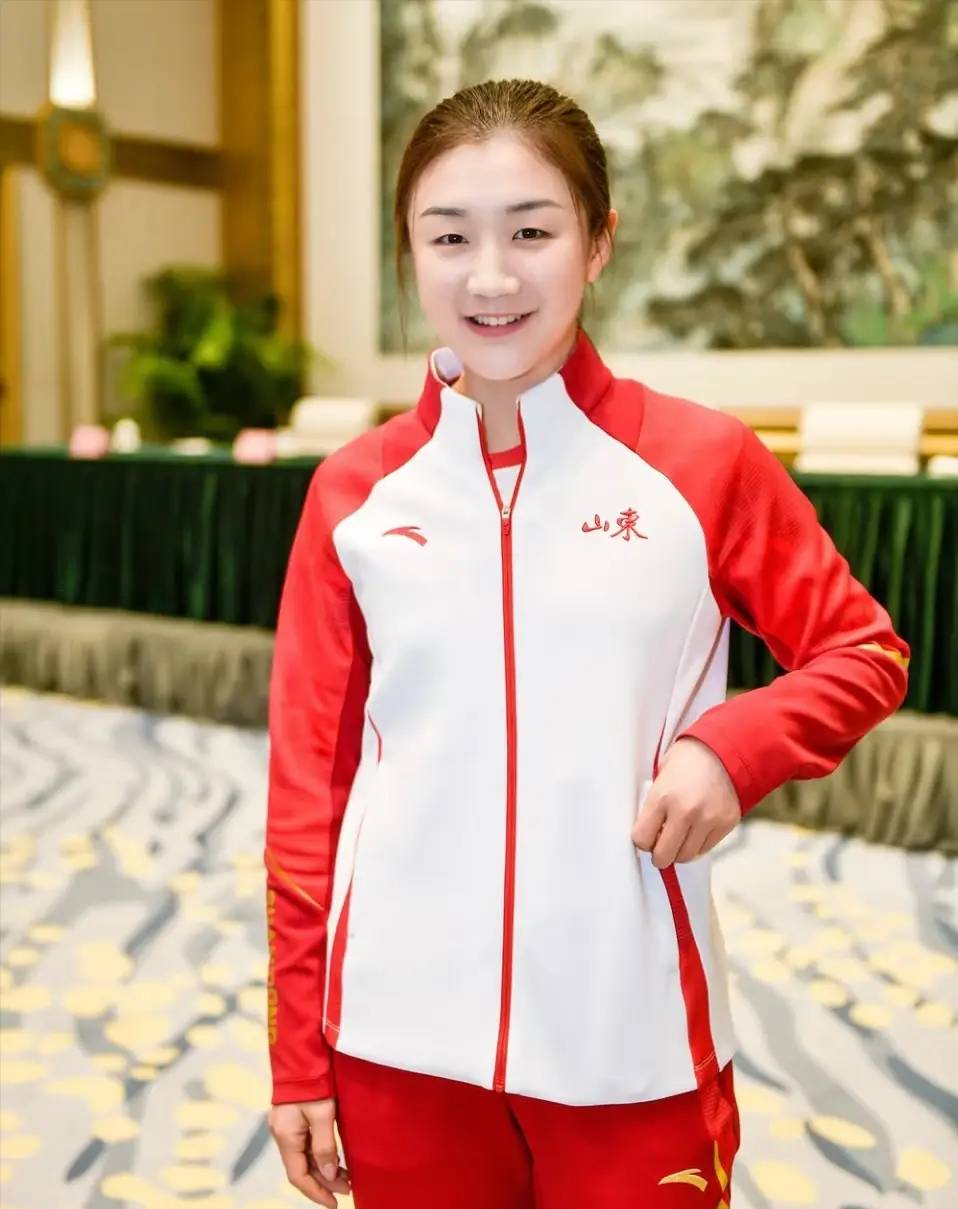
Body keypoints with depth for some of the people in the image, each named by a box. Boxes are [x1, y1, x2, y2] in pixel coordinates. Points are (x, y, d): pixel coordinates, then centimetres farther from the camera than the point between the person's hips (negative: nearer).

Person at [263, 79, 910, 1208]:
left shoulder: (706, 458, -6)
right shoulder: (353, 490, -2)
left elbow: (865, 653, 5)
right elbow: (307, 773, 2)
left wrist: (736, 745, -15)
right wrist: (298, 1055, 4)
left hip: (636, 1036, -1)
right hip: (399, 1035, 2)